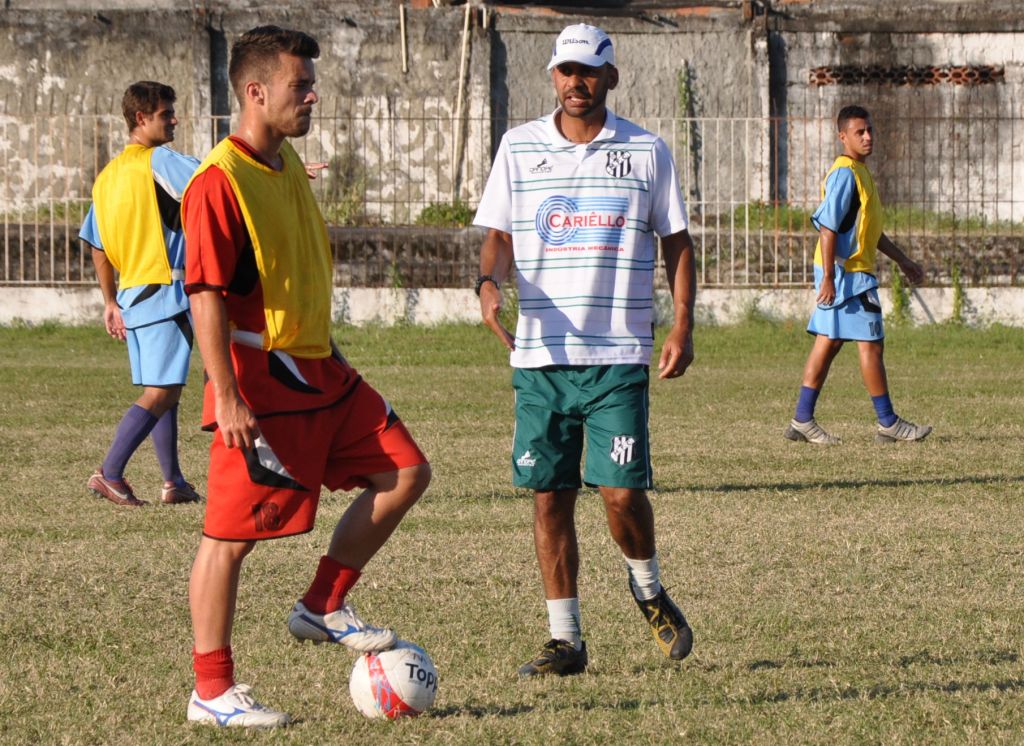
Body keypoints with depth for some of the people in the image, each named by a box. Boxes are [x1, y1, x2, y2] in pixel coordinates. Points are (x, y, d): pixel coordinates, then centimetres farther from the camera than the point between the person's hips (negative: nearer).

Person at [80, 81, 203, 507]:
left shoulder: (107, 176, 14)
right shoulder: (158, 162, -10)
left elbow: (98, 247, 17)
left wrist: (111, 303, 23)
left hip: (132, 296, 9)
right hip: (164, 293, -9)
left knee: (162, 390, 14)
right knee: (161, 392, -9)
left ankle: (173, 482, 15)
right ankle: (110, 474, -15)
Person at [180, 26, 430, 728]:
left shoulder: (289, 167, 12)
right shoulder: (219, 182, -17)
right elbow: (207, 295, -20)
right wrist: (227, 398, -22)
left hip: (317, 372, 9)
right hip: (258, 385, -9)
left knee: (406, 472, 7)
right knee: (232, 533, -2)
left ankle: (324, 606, 16)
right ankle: (212, 691, 5)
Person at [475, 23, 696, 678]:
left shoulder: (646, 152, 4)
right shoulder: (519, 148, 7)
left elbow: (677, 243, 9)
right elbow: (499, 236, 11)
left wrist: (682, 327, -2)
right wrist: (489, 283, -11)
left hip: (619, 354, -2)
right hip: (539, 354, 2)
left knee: (622, 492, -10)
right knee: (550, 496, 1)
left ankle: (649, 592, 19)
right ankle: (566, 640, 10)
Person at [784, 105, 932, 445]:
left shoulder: (860, 172, 17)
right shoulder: (844, 174, -15)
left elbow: (869, 227, 27)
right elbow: (828, 226, -21)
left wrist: (902, 260, 28)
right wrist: (829, 277, -25)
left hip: (846, 273, 10)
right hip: (846, 272, -10)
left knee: (828, 342, 9)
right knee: (871, 342, -4)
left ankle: (802, 420, 9)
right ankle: (888, 423, 1)